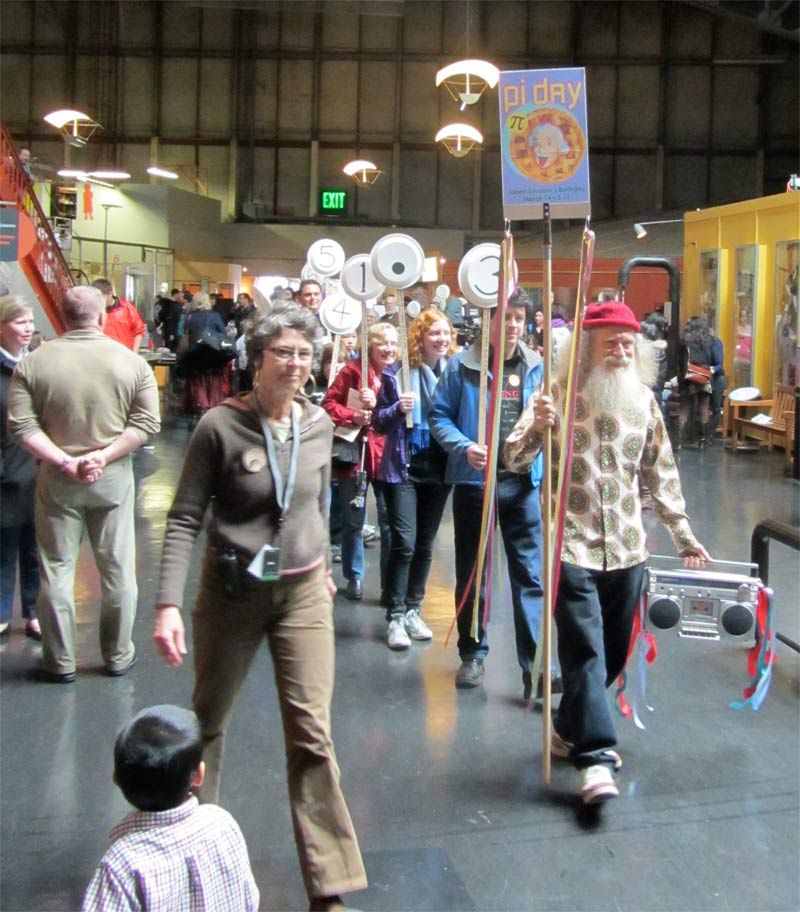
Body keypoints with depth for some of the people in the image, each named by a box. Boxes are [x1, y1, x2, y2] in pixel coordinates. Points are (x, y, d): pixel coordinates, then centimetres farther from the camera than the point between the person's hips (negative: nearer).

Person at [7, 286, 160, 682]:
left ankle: (60, 661, 22)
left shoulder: (33, 362, -6)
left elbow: (21, 425, -11)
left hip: (57, 480, 0)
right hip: (113, 479, 0)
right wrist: (104, 456, -13)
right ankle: (117, 655, 26)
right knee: (117, 569, 13)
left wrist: (64, 461, -13)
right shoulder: (131, 361, -7)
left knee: (56, 569, 12)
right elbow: (147, 423, -11)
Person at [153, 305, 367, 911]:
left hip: (303, 593, 2)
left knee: (312, 734, -3)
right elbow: (184, 519, -12)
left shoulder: (318, 424, 0)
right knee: (208, 721, 16)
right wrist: (169, 604, -20)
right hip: (232, 592, -2)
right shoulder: (221, 425, -12)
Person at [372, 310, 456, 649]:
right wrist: (398, 409, -22)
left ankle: (413, 611, 23)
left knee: (425, 545, 11)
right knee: (403, 543, -9)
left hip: (439, 469, 4)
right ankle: (396, 617, 1)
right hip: (403, 468, -3)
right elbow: (379, 422, -3)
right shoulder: (397, 372, -6)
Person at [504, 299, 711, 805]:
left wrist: (684, 536, 14)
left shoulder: (644, 400, 5)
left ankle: (572, 729, 34)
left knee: (613, 652, 14)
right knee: (585, 650, -8)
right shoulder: (558, 394, -6)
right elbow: (515, 461, -10)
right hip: (572, 548, -4)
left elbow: (661, 475, 13)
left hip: (627, 549, 5)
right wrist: (536, 427, -30)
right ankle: (595, 756, -2)